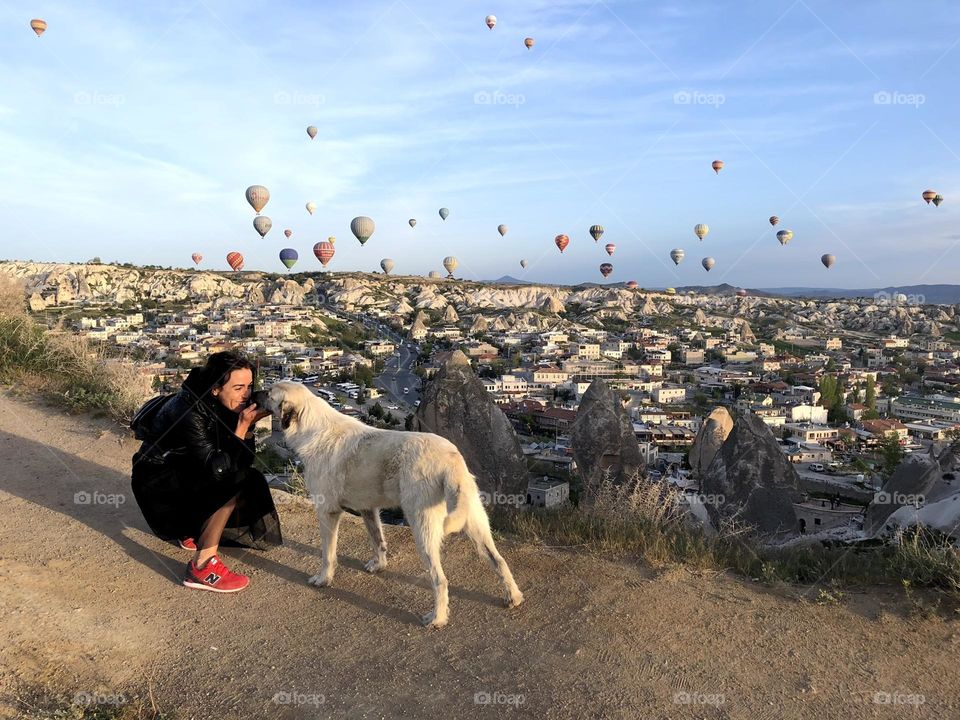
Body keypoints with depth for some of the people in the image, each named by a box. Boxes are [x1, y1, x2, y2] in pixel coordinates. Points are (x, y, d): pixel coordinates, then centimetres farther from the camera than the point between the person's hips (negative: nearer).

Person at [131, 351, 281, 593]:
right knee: (235, 481, -27)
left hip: (186, 472, 8)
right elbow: (217, 468, -31)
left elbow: (243, 461, -6)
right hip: (158, 484, -8)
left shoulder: (224, 405, -7)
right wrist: (242, 427, -33)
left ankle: (192, 532, 18)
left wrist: (247, 424, -22)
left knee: (251, 480, -1)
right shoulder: (188, 412, -29)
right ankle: (201, 567, -22)